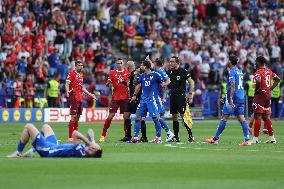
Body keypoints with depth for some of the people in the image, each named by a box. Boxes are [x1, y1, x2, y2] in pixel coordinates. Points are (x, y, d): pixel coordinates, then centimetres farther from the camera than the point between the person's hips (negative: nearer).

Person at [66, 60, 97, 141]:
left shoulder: (81, 74, 19)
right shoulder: (72, 74, -5)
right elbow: (67, 84, -14)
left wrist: (90, 94, 27)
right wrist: (68, 92, -33)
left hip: (80, 98, 9)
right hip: (73, 97, -8)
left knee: (77, 117, 10)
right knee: (74, 117, -12)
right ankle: (70, 136, -12)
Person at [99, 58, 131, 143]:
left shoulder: (127, 72, 7)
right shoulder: (112, 72, 4)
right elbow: (107, 84, 4)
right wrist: (108, 83, -17)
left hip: (125, 97, 1)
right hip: (115, 97, -1)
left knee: (126, 116, -1)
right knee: (110, 116, -5)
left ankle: (127, 135, 6)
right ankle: (103, 135, 0)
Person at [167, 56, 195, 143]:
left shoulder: (183, 71, -7)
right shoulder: (170, 72, 10)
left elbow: (191, 82, -6)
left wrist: (190, 94, -10)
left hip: (181, 96, -6)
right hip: (172, 96, 6)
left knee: (183, 116, -10)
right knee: (174, 117, 6)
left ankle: (190, 135, -3)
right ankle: (176, 137, 11)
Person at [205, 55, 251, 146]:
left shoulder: (232, 71, -8)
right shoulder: (239, 71, 18)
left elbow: (233, 85, -21)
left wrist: (230, 98, -26)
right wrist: (226, 97, 31)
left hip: (234, 98, -8)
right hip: (241, 98, 8)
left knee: (224, 118, -1)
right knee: (241, 119, 2)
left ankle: (215, 139, 5)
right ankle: (247, 140, -8)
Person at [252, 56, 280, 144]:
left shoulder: (258, 72, -13)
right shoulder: (269, 71, 11)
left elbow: (258, 81, -32)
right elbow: (278, 79, 20)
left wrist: (256, 90, -16)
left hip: (260, 95, -8)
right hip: (268, 95, 8)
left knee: (257, 116, -4)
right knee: (266, 117, 14)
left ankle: (255, 138, -4)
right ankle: (271, 138, 14)